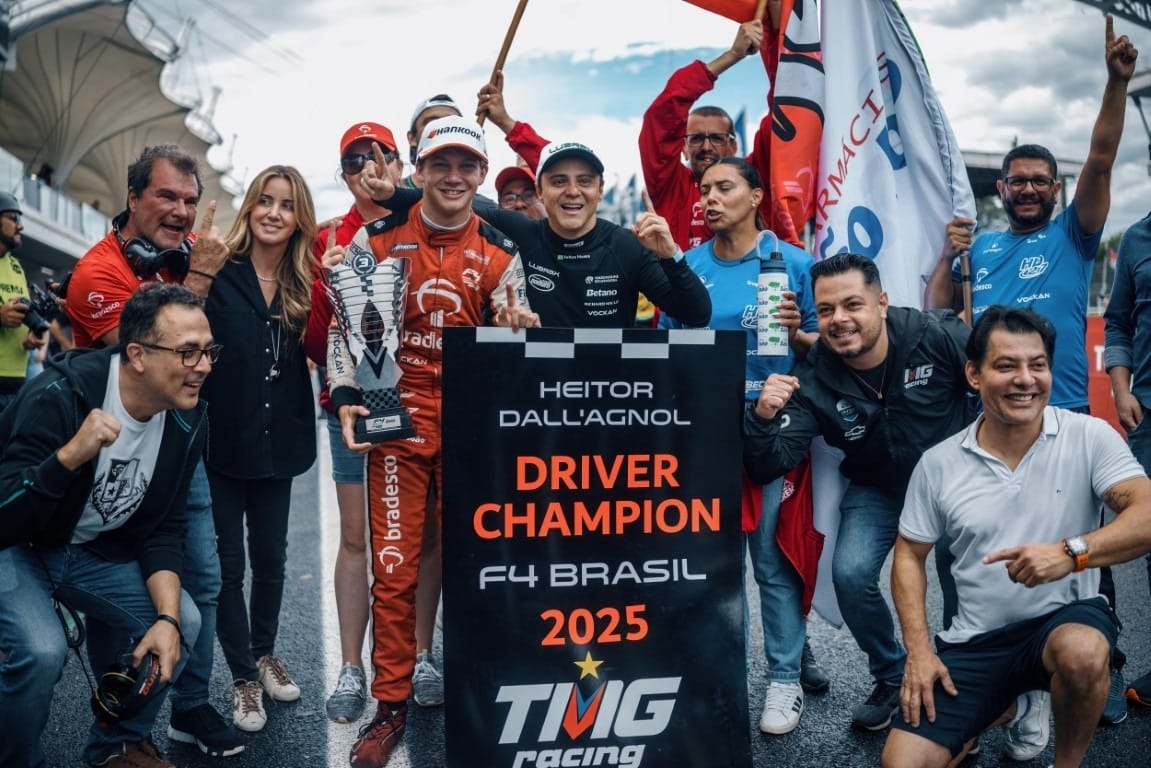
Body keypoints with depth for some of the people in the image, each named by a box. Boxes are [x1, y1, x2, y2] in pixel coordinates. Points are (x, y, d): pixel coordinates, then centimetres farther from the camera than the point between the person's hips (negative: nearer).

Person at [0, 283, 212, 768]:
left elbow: (163, 528, -5)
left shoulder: (186, 422, -12)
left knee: (181, 623, -8)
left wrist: (167, 617, -18)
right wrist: (71, 454, -49)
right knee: (41, 650, -28)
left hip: (94, 551, 6)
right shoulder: (61, 395, -29)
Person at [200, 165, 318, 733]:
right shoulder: (218, 275, -9)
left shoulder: (305, 286, 3)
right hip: (220, 441, -3)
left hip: (276, 443, 4)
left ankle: (265, 653, 38)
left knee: (271, 558, 17)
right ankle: (244, 677, 23)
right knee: (227, 563, 7)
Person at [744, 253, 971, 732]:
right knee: (850, 574, -18)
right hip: (879, 490, 1)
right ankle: (891, 678, 12)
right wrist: (762, 417, -41)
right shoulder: (813, 382, -18)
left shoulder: (935, 336, -21)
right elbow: (766, 468, -22)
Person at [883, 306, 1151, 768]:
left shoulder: (1090, 437, -8)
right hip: (975, 642, 2)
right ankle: (999, 707, 22)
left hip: (1066, 618, -2)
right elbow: (909, 556, 5)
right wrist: (919, 651, -6)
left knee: (1082, 653, -38)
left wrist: (1072, 552, -36)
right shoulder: (938, 463, -2)